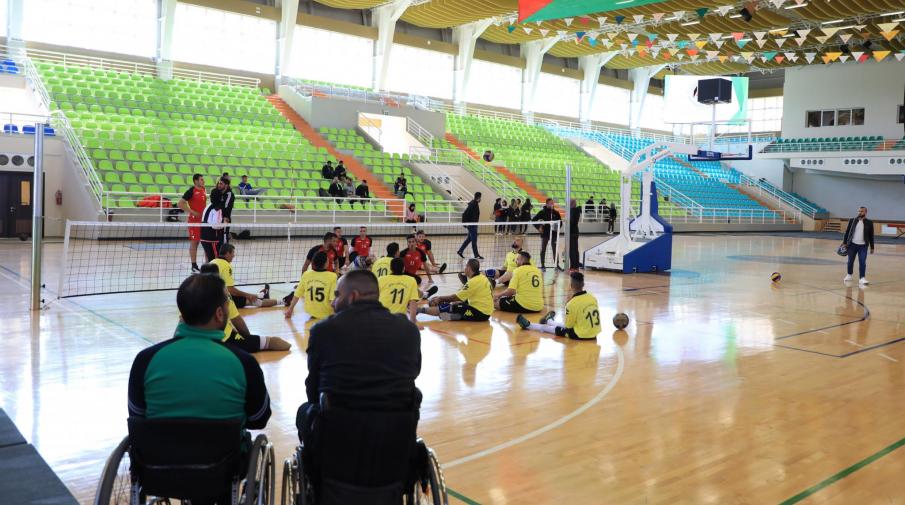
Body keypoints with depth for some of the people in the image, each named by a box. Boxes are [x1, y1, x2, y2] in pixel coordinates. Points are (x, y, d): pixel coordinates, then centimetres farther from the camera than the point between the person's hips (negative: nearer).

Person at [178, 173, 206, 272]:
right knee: (194, 242, -1)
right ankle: (194, 265, 5)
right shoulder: (191, 191, -11)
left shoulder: (204, 190, 10)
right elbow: (180, 204, -15)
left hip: (204, 219, 7)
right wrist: (192, 212, -17)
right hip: (194, 220, -7)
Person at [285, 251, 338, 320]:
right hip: (326, 314, -4)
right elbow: (333, 299, -19)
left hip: (310, 312, 4)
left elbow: (297, 295, 4)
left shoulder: (306, 275, -4)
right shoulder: (332, 276, -15)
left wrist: (290, 309, 17)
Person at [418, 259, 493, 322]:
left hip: (480, 313, -9)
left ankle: (419, 310, -7)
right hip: (485, 311, 9)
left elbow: (457, 297, -12)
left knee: (447, 308, -10)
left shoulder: (475, 281, -17)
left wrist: (440, 298, 1)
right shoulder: (482, 278, 11)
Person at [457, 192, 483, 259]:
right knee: (474, 240, -4)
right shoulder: (472, 205, -19)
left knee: (469, 238, 15)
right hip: (471, 225, -10)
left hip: (474, 224, 10)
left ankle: (460, 251, 22)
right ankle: (476, 255, 1)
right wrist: (465, 223, -20)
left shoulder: (475, 204, 11)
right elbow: (464, 214, -22)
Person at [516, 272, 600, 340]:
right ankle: (548, 322, 61)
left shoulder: (572, 303, -18)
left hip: (580, 335, -6)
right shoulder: (593, 298, 0)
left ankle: (528, 325, 32)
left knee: (558, 329, 14)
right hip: (594, 333, 6)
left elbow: (568, 325, -8)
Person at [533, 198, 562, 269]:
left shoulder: (556, 212, 3)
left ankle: (556, 265, 10)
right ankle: (542, 265, 11)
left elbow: (560, 221, 13)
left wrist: (558, 228, -4)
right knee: (543, 249, 4)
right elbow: (534, 220, -1)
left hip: (553, 233, 2)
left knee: (555, 250, 4)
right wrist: (538, 228, -8)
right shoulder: (542, 212, -5)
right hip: (545, 233, -2)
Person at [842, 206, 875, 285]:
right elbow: (847, 232, 5)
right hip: (852, 244, 1)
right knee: (850, 261, 12)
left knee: (862, 262, -9)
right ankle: (849, 275, 30)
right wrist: (844, 242, 0)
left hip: (863, 246, -1)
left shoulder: (869, 223, 1)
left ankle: (862, 278, -6)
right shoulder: (852, 220, 2)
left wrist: (872, 247, 6)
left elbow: (871, 236, 5)